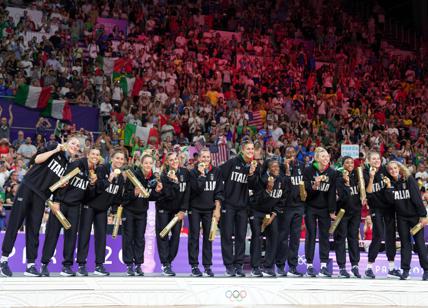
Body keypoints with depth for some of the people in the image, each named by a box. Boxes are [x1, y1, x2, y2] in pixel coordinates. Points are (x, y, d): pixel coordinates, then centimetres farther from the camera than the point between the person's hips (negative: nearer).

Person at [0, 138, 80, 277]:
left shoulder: (69, 165, 17)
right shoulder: (53, 149, 3)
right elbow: (37, 159, -11)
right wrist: (55, 150, -12)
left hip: (41, 197, 5)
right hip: (27, 188, -5)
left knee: (34, 230, 4)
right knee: (14, 223, -5)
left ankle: (30, 265, 4)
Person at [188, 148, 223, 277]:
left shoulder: (216, 172, 4)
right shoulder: (194, 172, -4)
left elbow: (219, 191, 3)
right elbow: (196, 189, -17)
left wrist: (217, 209, -3)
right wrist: (201, 174, -22)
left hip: (209, 209, 2)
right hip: (195, 208, -2)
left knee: (208, 237, 3)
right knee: (194, 236, -2)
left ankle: (207, 266, 8)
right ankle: (194, 265, 3)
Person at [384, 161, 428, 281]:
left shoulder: (409, 179, -9)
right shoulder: (390, 182, 3)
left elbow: (417, 197, -12)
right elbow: (391, 200, -7)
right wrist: (388, 186, -15)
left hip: (415, 215, -4)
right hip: (401, 217, 4)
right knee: (405, 243, 7)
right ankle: (405, 269, 10)